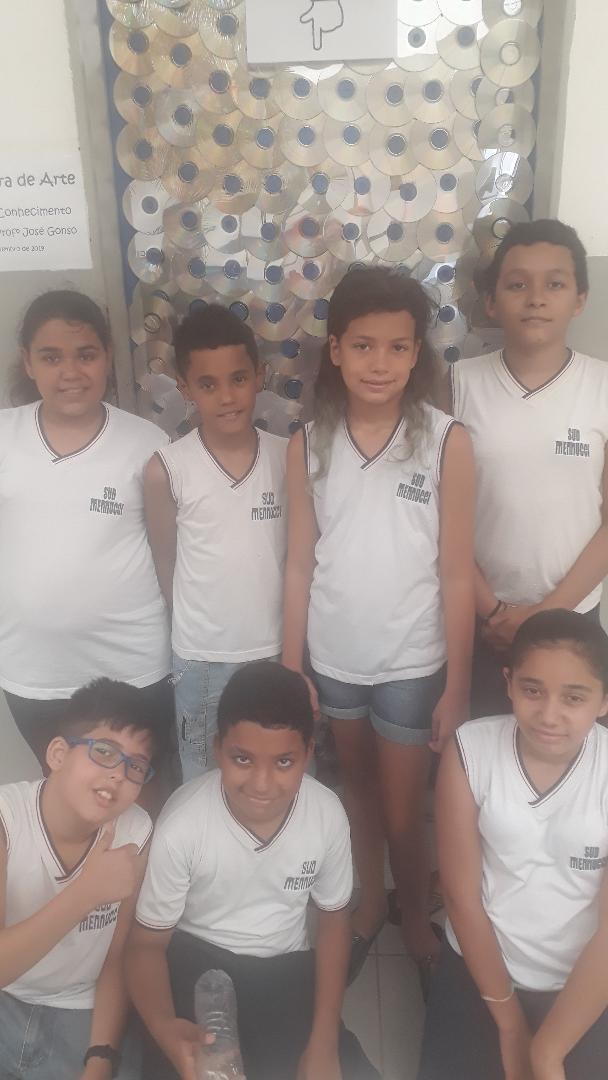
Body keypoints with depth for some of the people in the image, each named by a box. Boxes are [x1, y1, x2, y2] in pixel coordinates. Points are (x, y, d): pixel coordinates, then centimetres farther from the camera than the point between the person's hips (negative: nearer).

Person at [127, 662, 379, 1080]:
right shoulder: (182, 824, -26)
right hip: (196, 965, -3)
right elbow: (148, 942, -13)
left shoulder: (328, 813, -17)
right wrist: (164, 1028, -34)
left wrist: (324, 1043, -5)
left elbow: (333, 919, 1)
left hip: (287, 969, 3)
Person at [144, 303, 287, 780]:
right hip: (202, 660, -1)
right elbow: (167, 564, 0)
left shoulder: (288, 457, -7)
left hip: (280, 652, 2)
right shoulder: (166, 469, -12)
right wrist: (201, 625, 8)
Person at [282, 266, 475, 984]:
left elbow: (456, 574, -9)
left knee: (404, 815, 11)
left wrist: (457, 684, -6)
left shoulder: (446, 442, -12)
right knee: (357, 792, 23)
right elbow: (300, 563, -1)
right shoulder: (308, 445, -5)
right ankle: (369, 902, 47)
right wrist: (290, 668, 1)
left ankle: (415, 916, 41)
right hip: (333, 661, 3)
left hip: (412, 666, -2)